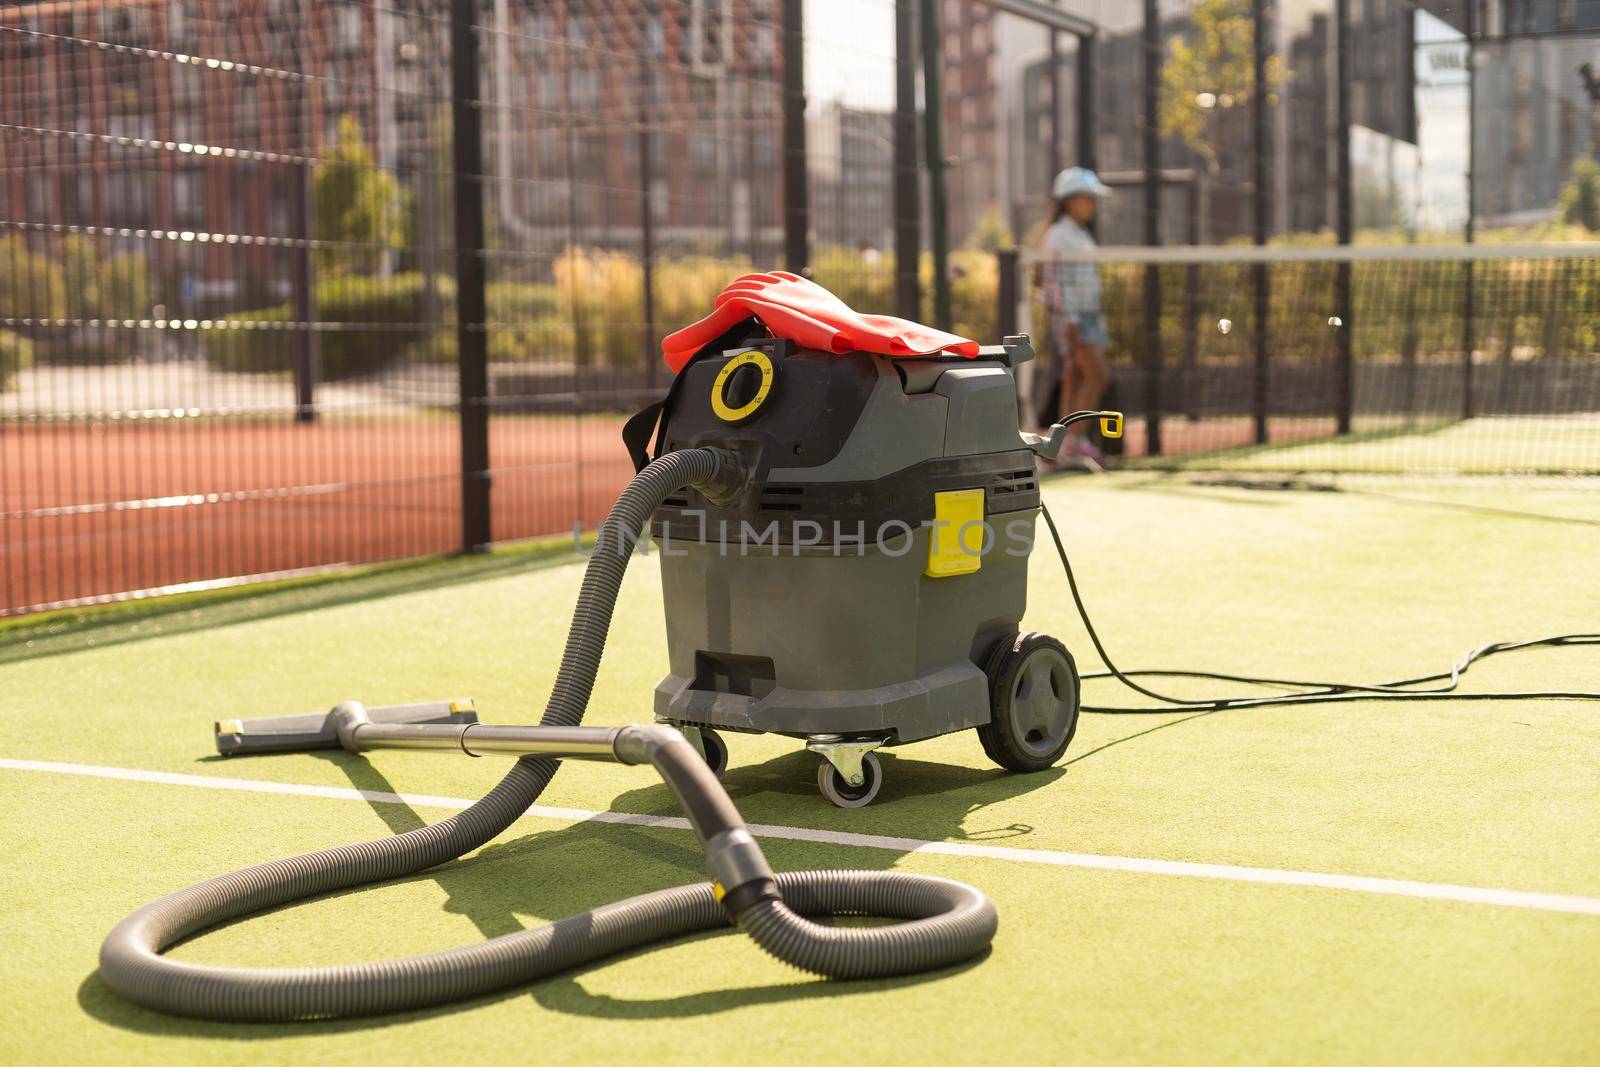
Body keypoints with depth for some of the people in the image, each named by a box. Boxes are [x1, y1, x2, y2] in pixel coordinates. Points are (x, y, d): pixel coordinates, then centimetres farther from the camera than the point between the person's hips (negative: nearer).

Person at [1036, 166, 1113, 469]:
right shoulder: (1058, 235, -10)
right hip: (1070, 318, -9)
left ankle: (1069, 447, 6)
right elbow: (1057, 283, -16)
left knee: (1076, 381, 6)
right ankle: (1074, 442, -15)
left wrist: (1096, 318, 20)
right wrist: (1071, 324, -22)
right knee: (1099, 376, -16)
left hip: (1089, 316, 9)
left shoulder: (1081, 236, 18)